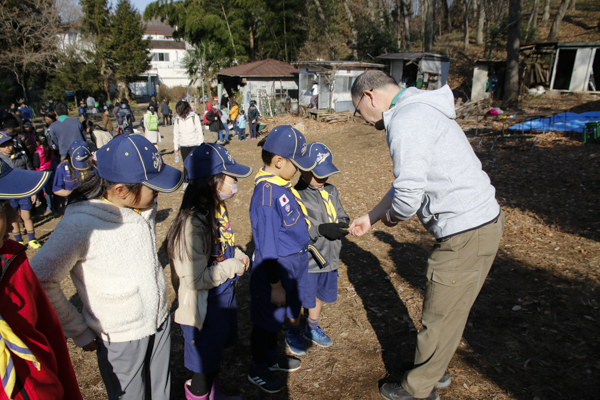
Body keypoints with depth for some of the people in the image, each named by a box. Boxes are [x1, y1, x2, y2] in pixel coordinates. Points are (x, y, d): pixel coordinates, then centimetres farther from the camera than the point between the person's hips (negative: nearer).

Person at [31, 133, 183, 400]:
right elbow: (40, 281, -18)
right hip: (120, 338, -5)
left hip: (160, 321, 5)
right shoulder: (80, 225, -27)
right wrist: (79, 332, -12)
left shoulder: (145, 205, -8)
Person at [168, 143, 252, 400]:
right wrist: (233, 267, -22)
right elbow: (195, 279, -31)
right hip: (204, 309, -9)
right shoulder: (193, 223, -32)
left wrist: (238, 254, -3)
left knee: (216, 355, 31)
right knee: (203, 368, 15)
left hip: (223, 298, 9)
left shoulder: (217, 208, -4)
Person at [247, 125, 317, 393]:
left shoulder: (281, 186, 2)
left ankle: (271, 357, 46)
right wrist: (276, 285, -18)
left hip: (292, 263, 9)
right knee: (266, 320, 11)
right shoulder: (266, 194, -26)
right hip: (275, 268, -9)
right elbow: (268, 247, -23)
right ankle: (257, 370, 33)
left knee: (275, 316, 25)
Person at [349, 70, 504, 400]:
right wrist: (371, 217, 24)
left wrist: (392, 216, -3)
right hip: (482, 221, 10)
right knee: (445, 309, 23)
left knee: (440, 317, 8)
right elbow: (410, 182, 22)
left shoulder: (405, 121, -19)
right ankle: (435, 371, 43)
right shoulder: (418, 112, 16)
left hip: (466, 234, -10)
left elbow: (408, 194, -27)